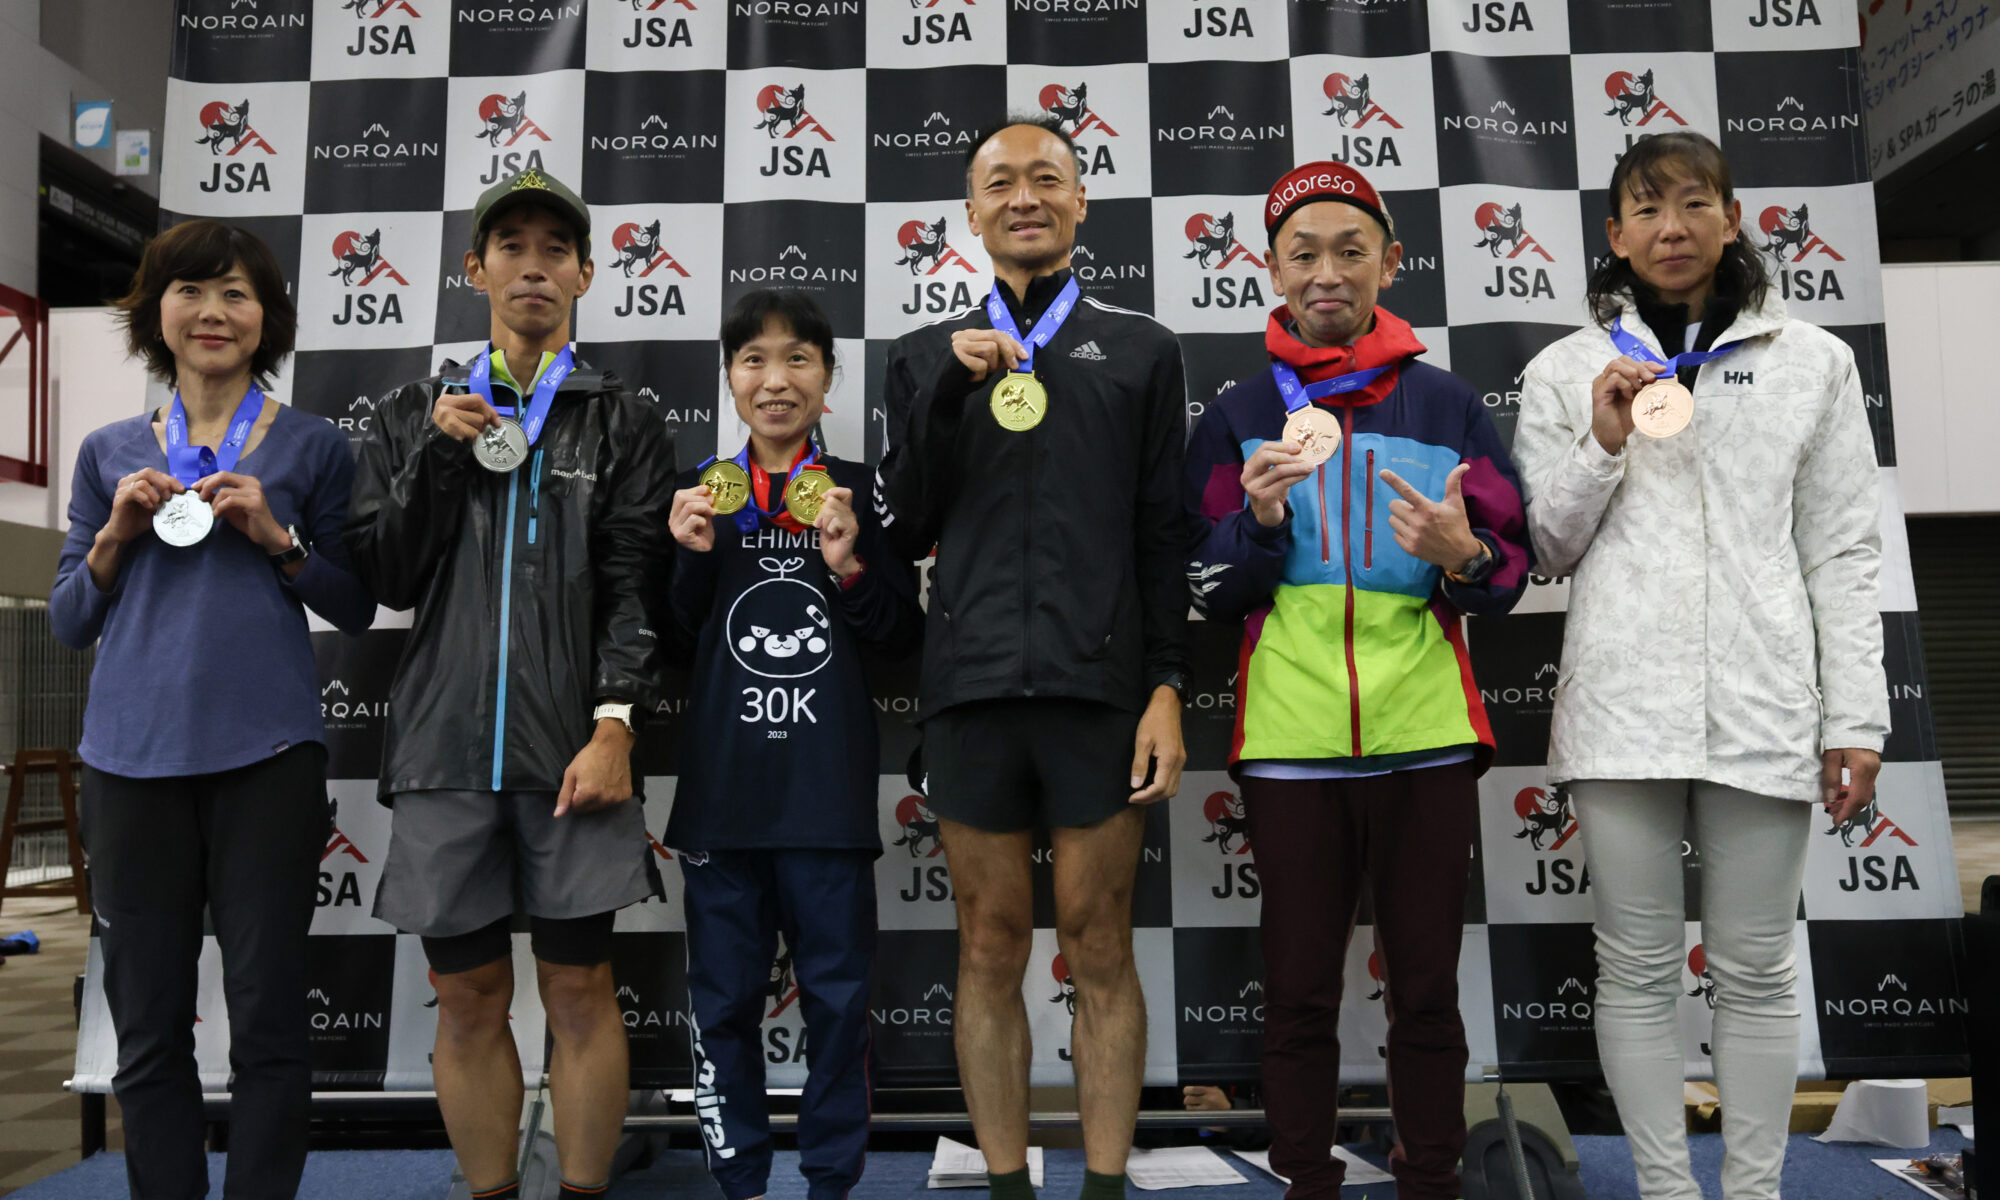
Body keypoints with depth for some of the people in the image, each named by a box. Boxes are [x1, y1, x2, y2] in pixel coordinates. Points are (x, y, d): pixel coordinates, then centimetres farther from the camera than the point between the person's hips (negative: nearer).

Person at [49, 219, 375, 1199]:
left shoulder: (313, 447, 6)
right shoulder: (111, 452, 12)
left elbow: (356, 610, 4)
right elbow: (67, 623, 12)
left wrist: (277, 537, -10)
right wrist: (115, 536, -4)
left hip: (266, 757, -2)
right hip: (133, 757, 2)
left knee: (267, 1015, 2)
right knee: (146, 1024, 8)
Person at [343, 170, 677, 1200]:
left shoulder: (623, 423, 7)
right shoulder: (412, 414, 14)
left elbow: (636, 588, -2)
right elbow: (383, 575, 7)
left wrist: (613, 727, -13)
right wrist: (439, 453, -4)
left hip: (571, 745, -2)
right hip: (446, 740, 2)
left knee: (579, 989, 3)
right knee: (468, 996, 8)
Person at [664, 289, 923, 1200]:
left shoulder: (860, 492, 3)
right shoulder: (701, 494, 7)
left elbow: (903, 638, 3)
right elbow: (669, 640, 8)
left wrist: (850, 567, -13)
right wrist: (693, 555, -8)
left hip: (830, 785, -1)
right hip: (722, 784, 2)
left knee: (837, 996, 7)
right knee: (724, 997, 11)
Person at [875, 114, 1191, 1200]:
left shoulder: (1140, 350, 11)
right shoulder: (926, 356, 14)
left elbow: (1165, 534, 6)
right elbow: (904, 532, 7)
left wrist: (1168, 687, -3)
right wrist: (951, 388, -4)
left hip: (1098, 686, -1)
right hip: (971, 689, 2)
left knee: (1099, 949, 4)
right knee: (990, 947, 8)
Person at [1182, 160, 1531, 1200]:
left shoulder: (1448, 405, 8)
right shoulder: (1239, 416, 7)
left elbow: (1511, 573, 7)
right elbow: (1208, 594, 5)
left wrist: (1465, 556, -15)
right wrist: (1260, 518, -13)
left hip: (1426, 735, 1)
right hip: (1289, 741, 0)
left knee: (1427, 988, 8)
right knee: (1299, 990, 7)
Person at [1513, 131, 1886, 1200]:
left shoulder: (1813, 362, 9)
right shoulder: (1567, 371, 7)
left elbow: (1842, 555, 6)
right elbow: (1545, 550, 6)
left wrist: (1855, 719, 1)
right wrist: (1602, 444, -9)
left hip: (1762, 708, 0)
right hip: (1621, 706, 0)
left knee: (1755, 971, 8)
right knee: (1637, 969, 7)